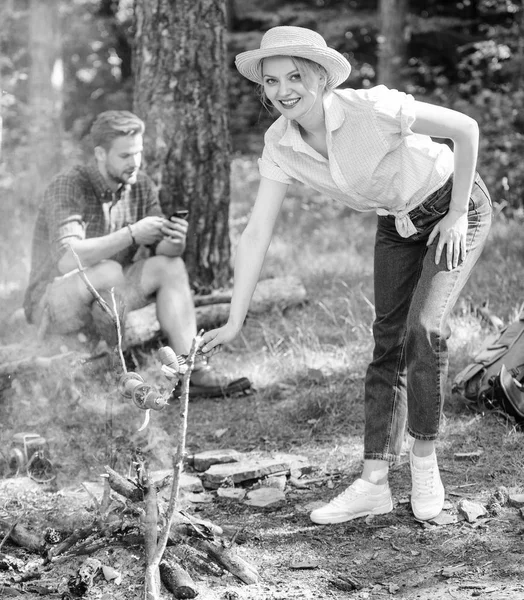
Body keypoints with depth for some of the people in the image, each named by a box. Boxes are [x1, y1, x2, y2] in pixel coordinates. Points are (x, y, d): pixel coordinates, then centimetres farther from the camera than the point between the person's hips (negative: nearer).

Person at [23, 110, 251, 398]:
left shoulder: (141, 185, -1)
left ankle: (193, 371, -20)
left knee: (171, 267, -13)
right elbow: (67, 260, -35)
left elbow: (161, 249, -1)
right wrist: (131, 234, -38)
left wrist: (174, 241, -25)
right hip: (51, 301, -7)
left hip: (105, 297, 7)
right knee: (108, 272, -35)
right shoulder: (68, 186, -21)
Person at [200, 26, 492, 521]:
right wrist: (234, 322, -17)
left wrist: (457, 215, -16)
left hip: (455, 206, -5)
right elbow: (257, 233, -14)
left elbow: (465, 128, -23)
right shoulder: (280, 143, -16)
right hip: (397, 222, 5)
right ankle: (374, 484, 4)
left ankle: (424, 458, 1)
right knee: (388, 341, 1)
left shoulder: (372, 109, -33)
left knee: (423, 329, -19)